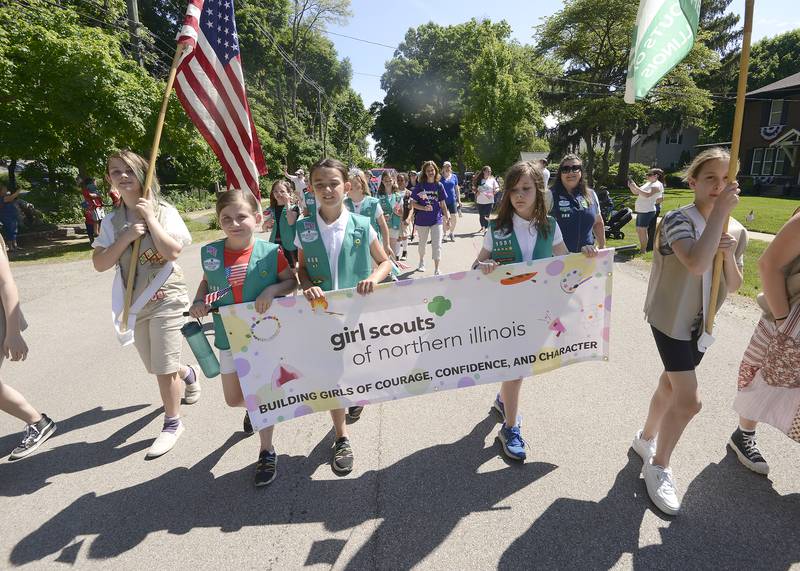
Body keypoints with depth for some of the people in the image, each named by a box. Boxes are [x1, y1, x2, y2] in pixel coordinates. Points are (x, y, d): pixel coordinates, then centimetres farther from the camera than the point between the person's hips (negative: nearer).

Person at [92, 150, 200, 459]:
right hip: (135, 302, 5)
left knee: (164, 368, -1)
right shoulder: (112, 221, 3)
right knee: (155, 367, 17)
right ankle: (188, 374, 49)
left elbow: (172, 252, -20)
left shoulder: (164, 212, -7)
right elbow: (100, 264, -3)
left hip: (166, 298, -5)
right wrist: (126, 237, -15)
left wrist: (149, 217, -18)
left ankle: (172, 424, 18)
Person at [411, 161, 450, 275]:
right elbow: (413, 203, -6)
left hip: (436, 219, 0)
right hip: (422, 220, 0)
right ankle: (422, 262, 43)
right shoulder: (420, 186, -6)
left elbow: (442, 203, 6)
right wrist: (424, 208, -21)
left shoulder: (439, 185, 0)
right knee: (422, 243, 18)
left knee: (437, 245, -4)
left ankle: (436, 269, 2)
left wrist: (447, 217, 3)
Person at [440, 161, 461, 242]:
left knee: (454, 218, -1)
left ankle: (451, 233, 21)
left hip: (452, 200, 2)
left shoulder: (454, 177, 7)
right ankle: (445, 234, 21)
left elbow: (457, 189, 12)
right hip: (443, 201, -2)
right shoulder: (440, 178, -1)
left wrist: (459, 200, 9)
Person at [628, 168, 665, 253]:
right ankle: (641, 248, 22)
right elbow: (636, 193, 19)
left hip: (647, 211, -9)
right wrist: (631, 187, 1)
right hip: (640, 211, 9)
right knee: (638, 230, 12)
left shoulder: (657, 185, -8)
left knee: (642, 230, -8)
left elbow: (647, 194, -25)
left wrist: (636, 187, -26)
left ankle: (643, 250, -2)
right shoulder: (648, 183, 18)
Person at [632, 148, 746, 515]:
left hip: (702, 323, 7)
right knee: (689, 401, -7)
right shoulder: (677, 219, -17)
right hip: (671, 320, -7)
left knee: (670, 387, 19)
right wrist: (720, 210, -30)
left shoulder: (736, 231, 3)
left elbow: (734, 286, 5)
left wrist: (729, 254, -14)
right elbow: (696, 264, -35)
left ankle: (646, 439, 41)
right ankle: (658, 468, 13)